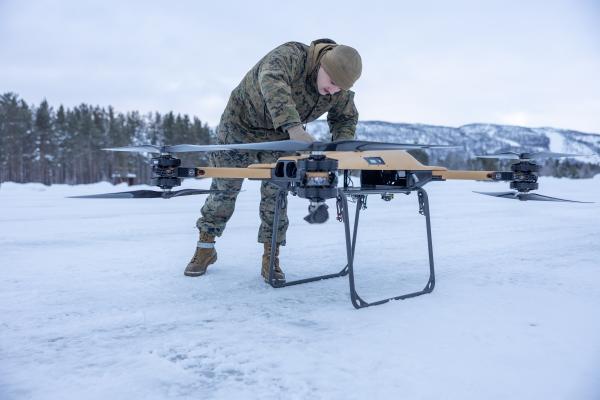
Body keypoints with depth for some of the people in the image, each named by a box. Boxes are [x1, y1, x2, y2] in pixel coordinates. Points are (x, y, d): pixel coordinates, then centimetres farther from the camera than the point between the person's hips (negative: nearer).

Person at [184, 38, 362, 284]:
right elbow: (271, 83, -54)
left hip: (280, 137, 4)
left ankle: (271, 259, 9)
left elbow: (346, 118, 3)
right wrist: (294, 127, -67)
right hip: (241, 125, -4)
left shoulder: (339, 92, -15)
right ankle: (205, 248, 22)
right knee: (224, 189, 5)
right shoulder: (292, 55, -35)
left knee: (275, 195, -4)